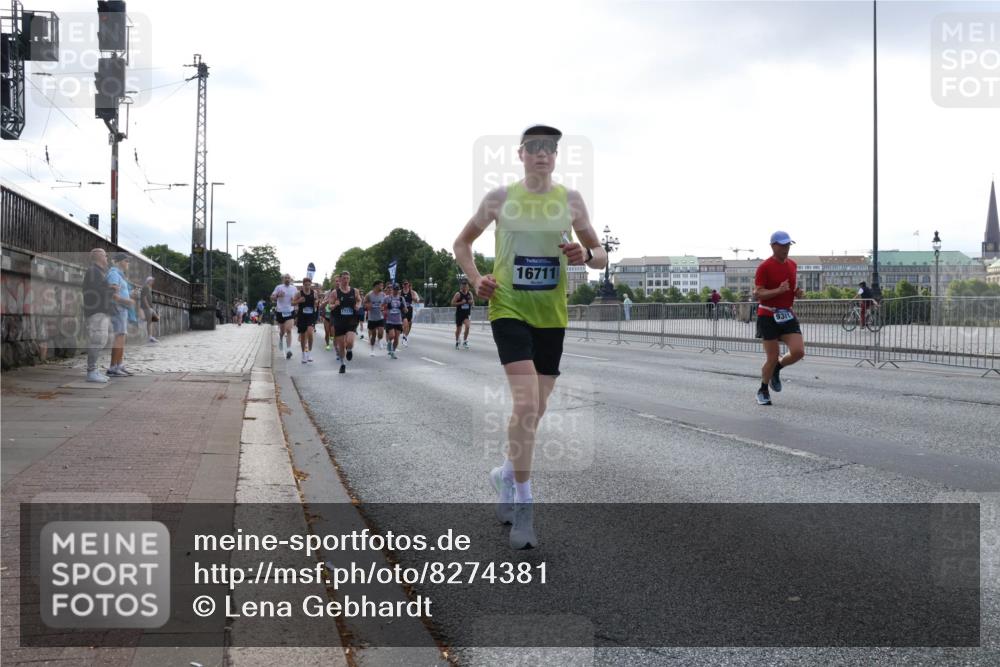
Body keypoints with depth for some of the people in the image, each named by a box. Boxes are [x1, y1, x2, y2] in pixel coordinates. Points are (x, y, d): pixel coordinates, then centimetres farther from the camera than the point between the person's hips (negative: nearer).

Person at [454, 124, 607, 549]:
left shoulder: (570, 200, 4)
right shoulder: (500, 198, 0)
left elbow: (601, 256, 8)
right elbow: (462, 242, 13)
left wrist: (585, 255, -15)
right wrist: (476, 280, -2)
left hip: (552, 315, 3)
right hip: (509, 310, -3)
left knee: (535, 410, 11)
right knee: (526, 404, -18)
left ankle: (506, 474, 38)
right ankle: (522, 506, -9)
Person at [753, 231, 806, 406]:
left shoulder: (792, 265, 11)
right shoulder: (765, 267, -10)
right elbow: (757, 294, -15)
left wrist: (797, 291, 3)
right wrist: (778, 290, -28)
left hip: (787, 314, 6)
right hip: (769, 316, -6)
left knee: (798, 351, -11)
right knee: (772, 358, -3)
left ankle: (776, 369, 20)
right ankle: (763, 391, 20)